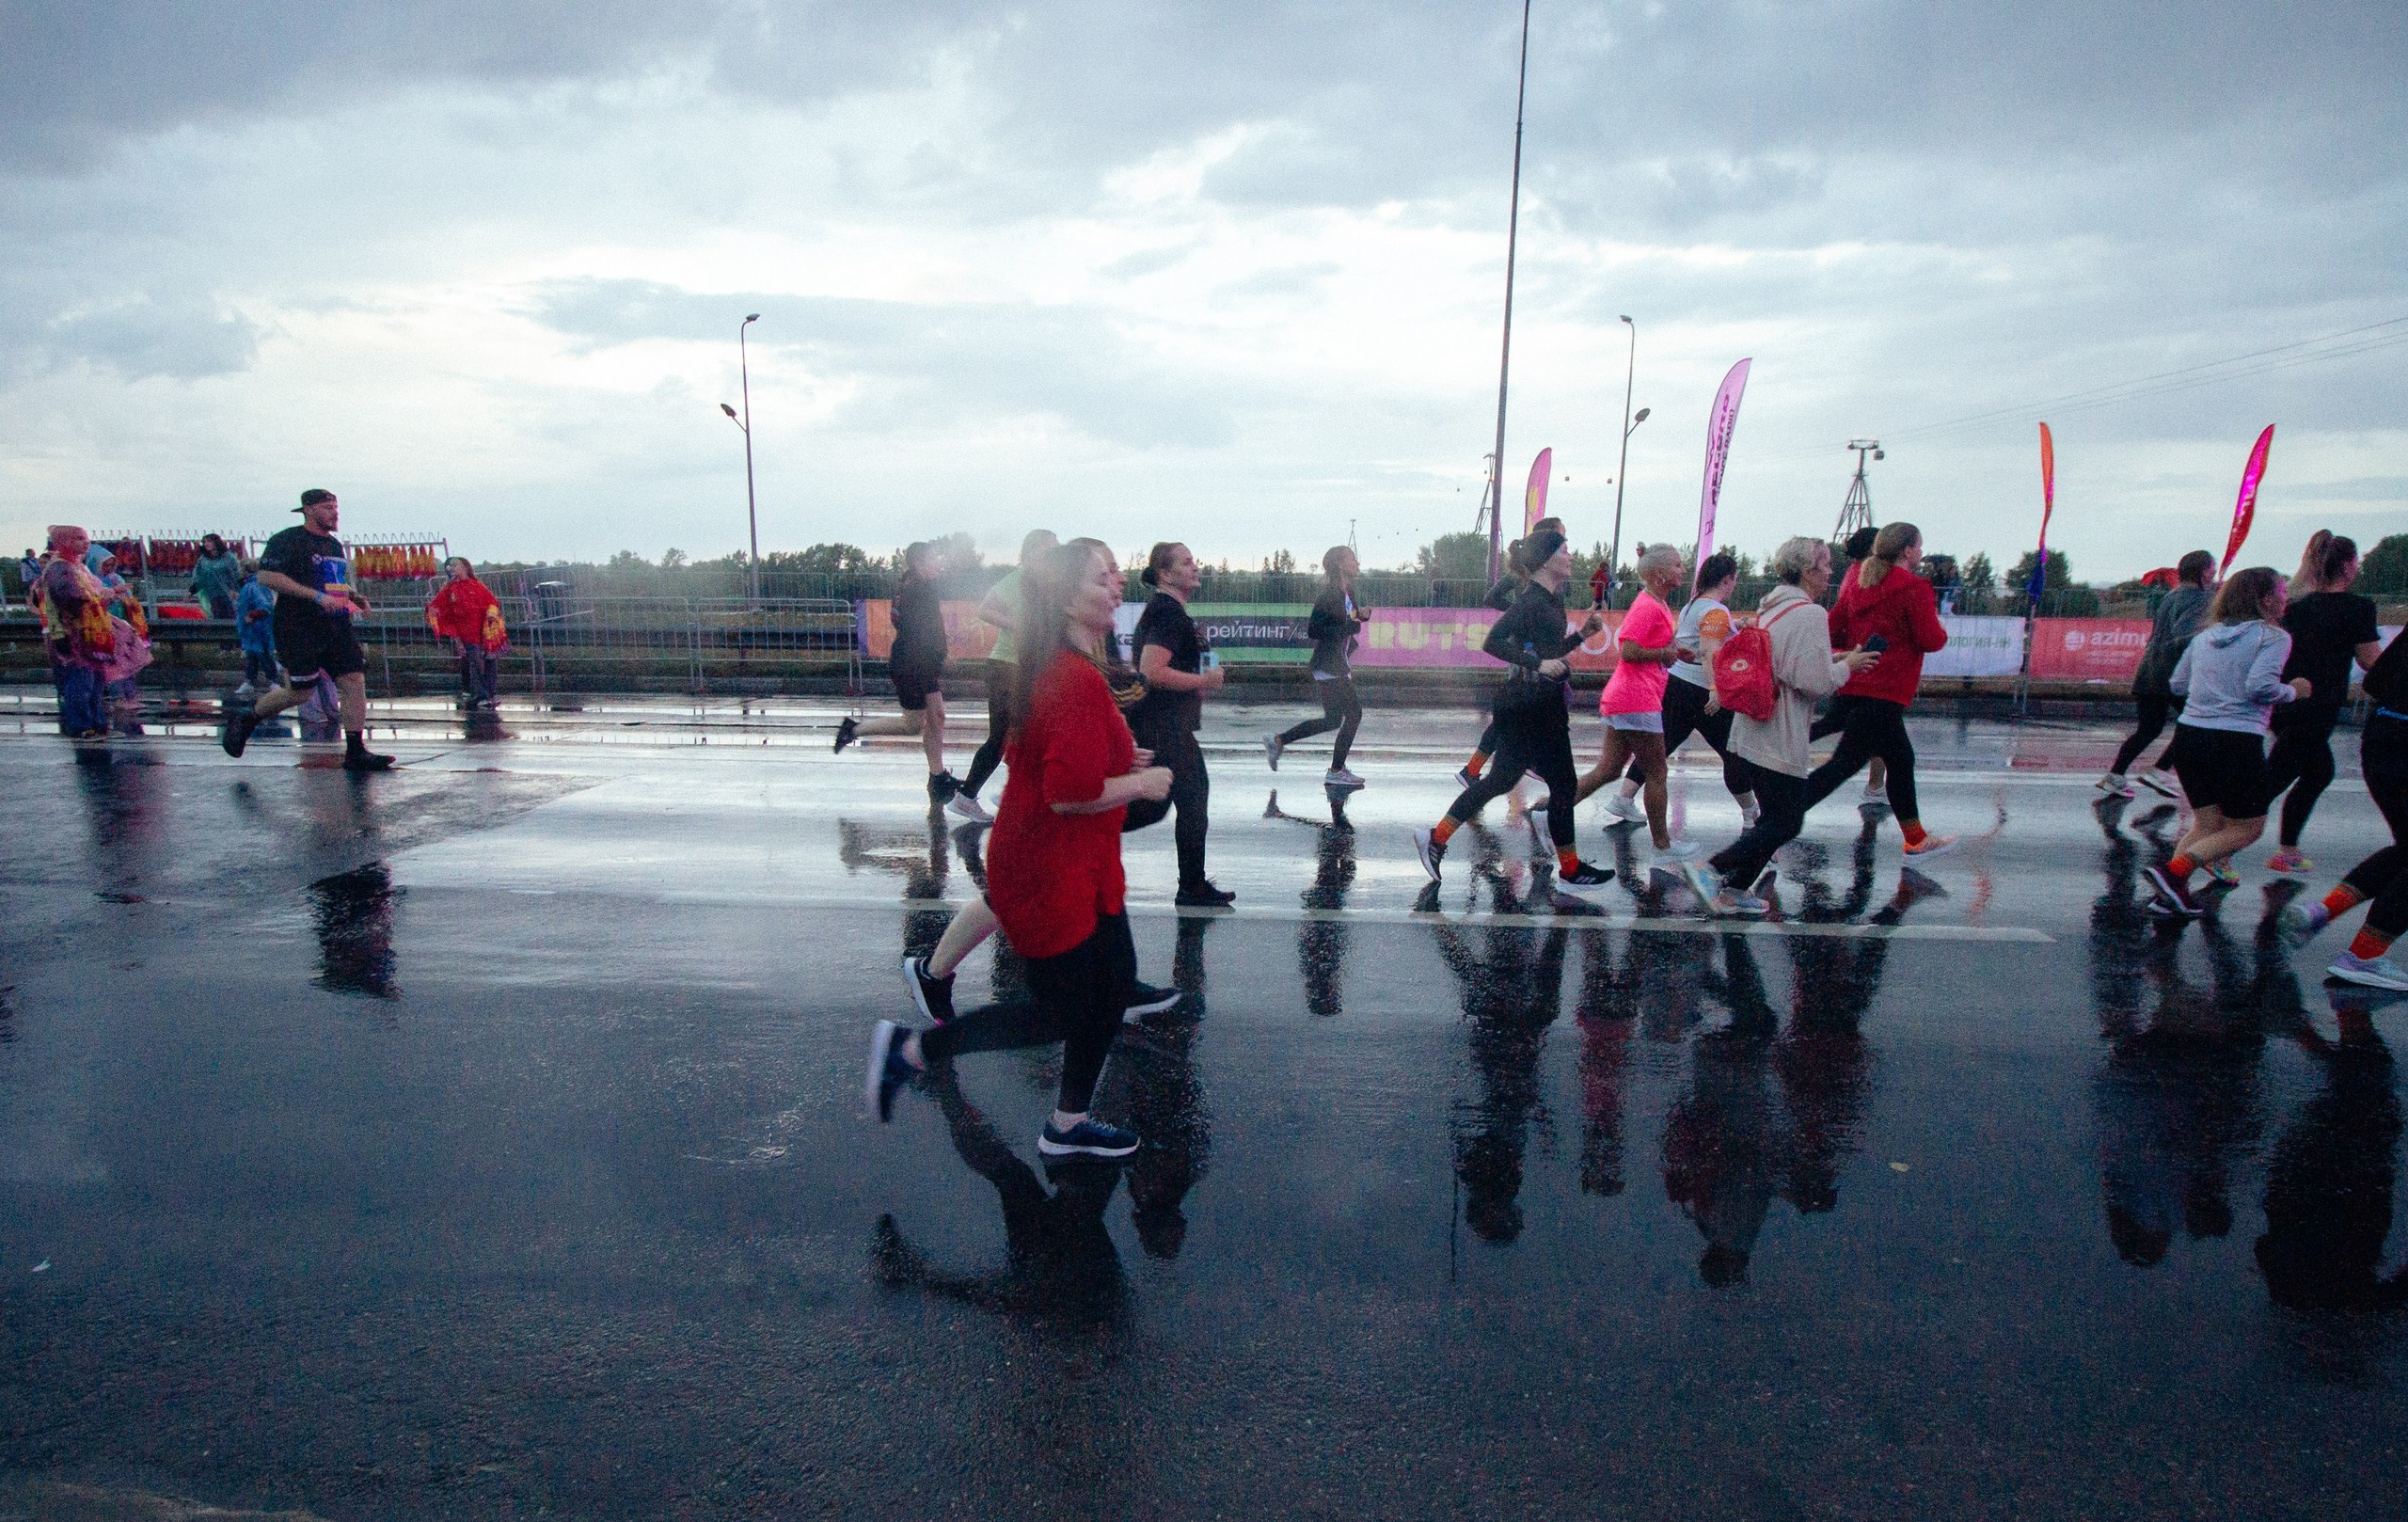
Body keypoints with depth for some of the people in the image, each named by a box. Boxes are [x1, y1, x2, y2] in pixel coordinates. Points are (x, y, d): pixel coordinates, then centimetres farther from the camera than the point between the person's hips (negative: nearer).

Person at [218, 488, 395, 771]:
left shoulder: (334, 545, 18)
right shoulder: (287, 540, -8)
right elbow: (267, 577, -18)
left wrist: (354, 596, 10)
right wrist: (317, 596, -23)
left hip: (337, 626, 7)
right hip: (298, 629, -7)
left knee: (354, 680, -5)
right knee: (299, 692, -3)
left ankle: (356, 752, -3)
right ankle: (244, 719, 25)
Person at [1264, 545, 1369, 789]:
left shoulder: (1348, 593, 10)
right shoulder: (1329, 595, -17)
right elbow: (1313, 630, -22)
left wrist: (1361, 614, 4)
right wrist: (1350, 625, -22)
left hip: (1340, 666, 10)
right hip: (1330, 667, -10)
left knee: (1332, 720, 14)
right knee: (1353, 714, -5)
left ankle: (1277, 741, 21)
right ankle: (1336, 772, 4)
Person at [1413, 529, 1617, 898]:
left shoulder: (1550, 600, 14)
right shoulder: (1532, 601, -16)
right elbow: (1493, 641, -25)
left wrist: (1582, 634, 11)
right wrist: (1537, 664, -27)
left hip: (1541, 704, 10)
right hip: (1533, 705, -10)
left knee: (1501, 780, 12)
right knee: (1563, 785, 1)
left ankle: (1436, 838, 14)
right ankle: (1570, 871, 13)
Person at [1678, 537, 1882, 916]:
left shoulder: (1771, 607, 14)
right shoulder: (1810, 614, -14)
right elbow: (1817, 681, -19)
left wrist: (1835, 659, 16)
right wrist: (1848, 665, -2)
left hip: (1753, 731, 10)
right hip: (1780, 741, -10)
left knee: (1775, 816, 18)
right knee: (1786, 824, -3)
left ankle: (1734, 889, 16)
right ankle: (1711, 869, -11)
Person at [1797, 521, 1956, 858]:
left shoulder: (1857, 587, 13)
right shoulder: (1914, 588, -8)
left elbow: (1831, 631, 11)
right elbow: (1930, 640, -13)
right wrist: (1941, 628, 8)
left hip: (1852, 688, 9)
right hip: (1883, 695, -9)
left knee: (1901, 760, 19)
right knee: (1844, 764, -9)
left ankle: (1917, 840, 28)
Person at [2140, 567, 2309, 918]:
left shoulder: (2206, 636, 14)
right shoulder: (2273, 636, -4)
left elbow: (2178, 683, 17)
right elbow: (2261, 686, -17)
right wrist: (2293, 691, 2)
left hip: (2188, 733, 6)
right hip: (2236, 741, -6)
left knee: (2207, 823, 16)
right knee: (2248, 827, 8)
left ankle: (2172, 894, 1)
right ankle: (2174, 871, -12)